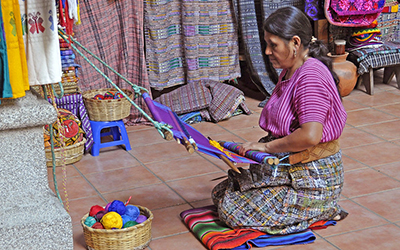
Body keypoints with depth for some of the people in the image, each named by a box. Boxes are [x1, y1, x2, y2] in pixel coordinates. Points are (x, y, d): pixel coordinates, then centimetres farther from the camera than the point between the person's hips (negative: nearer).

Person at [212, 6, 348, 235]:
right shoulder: (289, 72, 10)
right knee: (220, 193, 10)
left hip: (313, 178, -11)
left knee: (231, 211, -12)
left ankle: (321, 210, -1)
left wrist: (266, 146, -21)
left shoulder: (311, 76, -22)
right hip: (284, 167, 11)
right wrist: (253, 147, 4)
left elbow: (310, 135, -33)